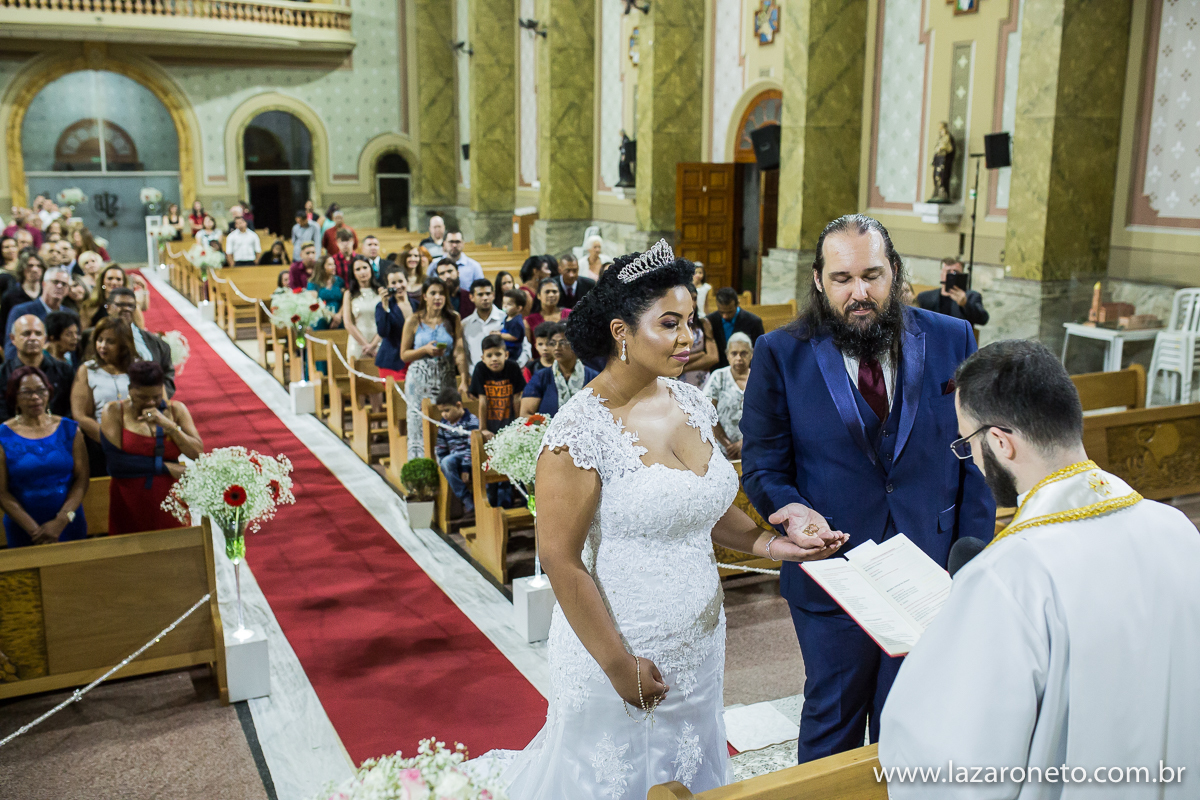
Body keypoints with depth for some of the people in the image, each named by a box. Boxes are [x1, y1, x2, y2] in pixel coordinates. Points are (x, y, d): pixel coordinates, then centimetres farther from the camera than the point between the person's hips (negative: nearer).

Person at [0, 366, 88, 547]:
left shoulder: (69, 429, 0)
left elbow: (81, 480, -4)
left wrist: (61, 521, -16)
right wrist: (34, 529, -16)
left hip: (69, 525, 1)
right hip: (22, 530, -1)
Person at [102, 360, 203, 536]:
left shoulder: (176, 410, 5)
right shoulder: (113, 412, -1)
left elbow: (198, 454, -4)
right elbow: (116, 462, -12)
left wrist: (169, 425, -14)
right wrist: (167, 468, -9)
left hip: (169, 504, 2)